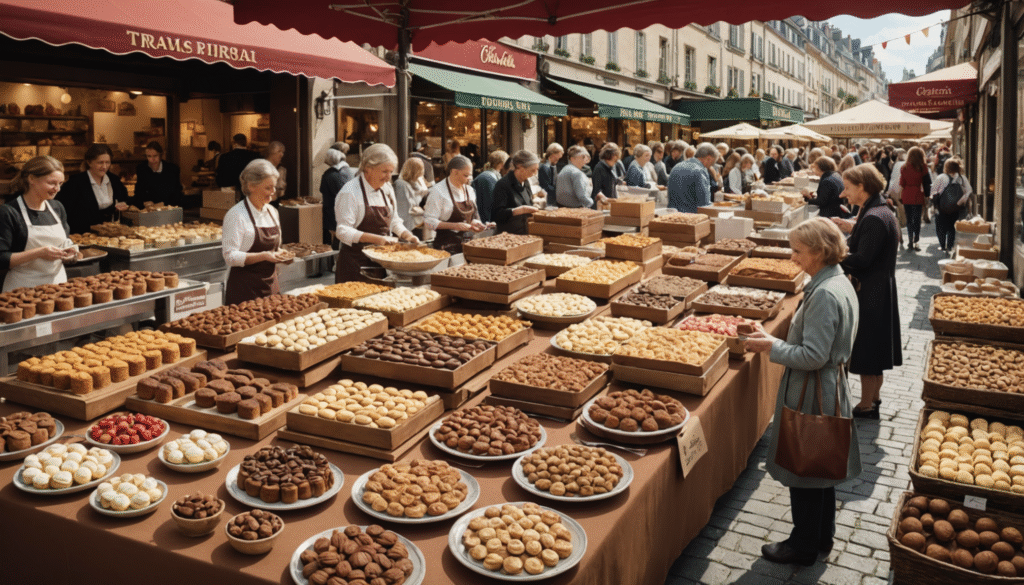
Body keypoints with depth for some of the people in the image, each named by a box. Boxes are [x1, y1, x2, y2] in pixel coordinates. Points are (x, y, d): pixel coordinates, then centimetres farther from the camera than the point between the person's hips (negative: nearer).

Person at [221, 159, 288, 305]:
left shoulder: (272, 211, 11)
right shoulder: (236, 215, -11)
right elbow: (230, 257, -16)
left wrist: (279, 255, 1)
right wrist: (263, 256, -25)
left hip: (270, 286, 7)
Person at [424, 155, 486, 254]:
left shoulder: (469, 190, 12)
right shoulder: (438, 191, -10)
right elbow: (429, 221, -13)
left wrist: (474, 222, -1)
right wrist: (455, 226, -22)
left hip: (468, 242, 6)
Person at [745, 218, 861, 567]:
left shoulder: (825, 294, -25)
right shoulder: (840, 283, 6)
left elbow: (813, 356, -26)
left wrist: (771, 347, -15)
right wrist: (778, 340, 10)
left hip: (812, 394, -10)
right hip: (829, 389, 10)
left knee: (803, 474, 6)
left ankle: (804, 547, 21)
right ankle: (823, 536, 38)